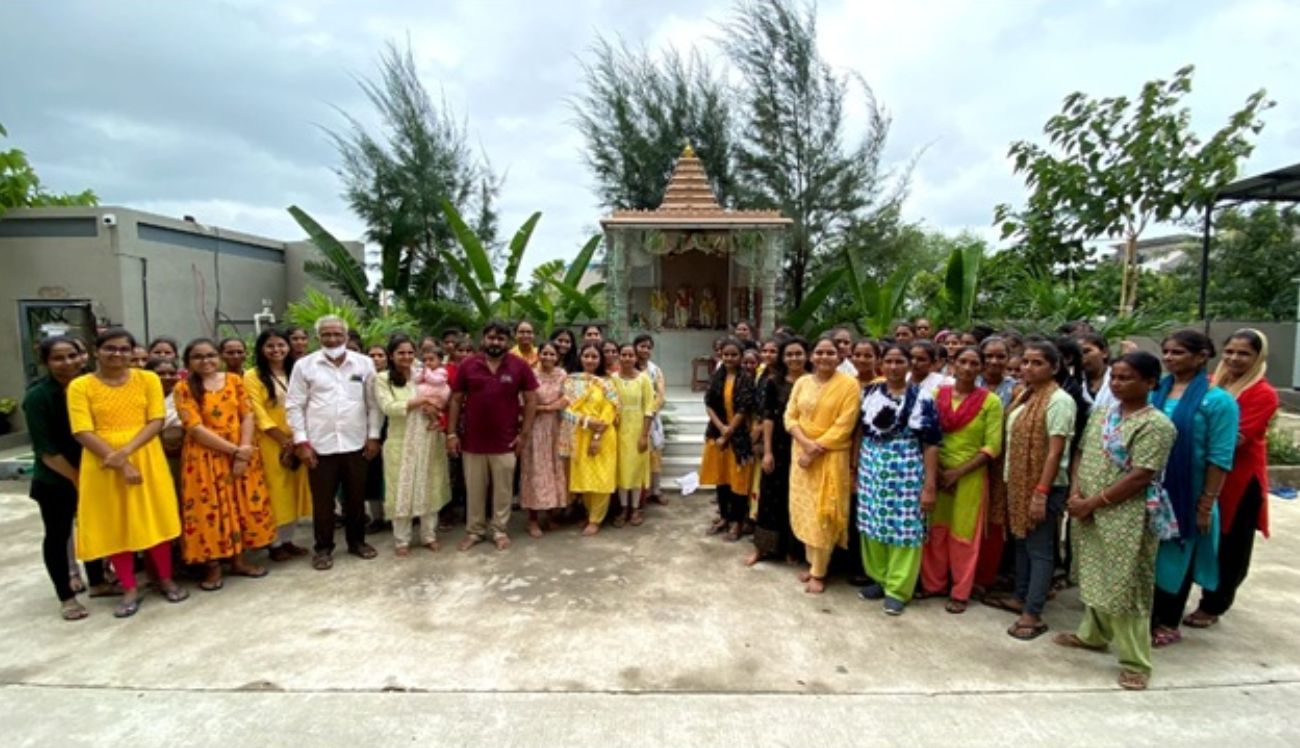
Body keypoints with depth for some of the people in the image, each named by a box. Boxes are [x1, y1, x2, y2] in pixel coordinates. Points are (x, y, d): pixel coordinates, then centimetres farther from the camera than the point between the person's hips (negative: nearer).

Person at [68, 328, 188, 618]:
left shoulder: (148, 379, 2)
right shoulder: (80, 386, -2)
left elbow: (156, 421, -4)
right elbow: (83, 433, -8)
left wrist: (126, 451, -19)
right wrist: (120, 464, -16)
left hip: (146, 459, 1)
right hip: (103, 465, 0)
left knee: (154, 518, 6)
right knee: (114, 524, 6)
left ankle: (166, 579, 22)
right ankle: (130, 589, 19)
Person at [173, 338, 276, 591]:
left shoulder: (234, 380, 4)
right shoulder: (184, 388, -5)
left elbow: (247, 417, 0)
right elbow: (196, 429, -13)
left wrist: (244, 451, -14)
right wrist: (234, 450, -17)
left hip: (243, 454, 3)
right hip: (205, 457, -3)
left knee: (242, 506, 8)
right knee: (209, 509, 2)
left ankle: (239, 560, 21)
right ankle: (212, 566, 14)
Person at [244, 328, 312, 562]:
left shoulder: (294, 373, 11)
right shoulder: (252, 376, -4)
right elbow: (258, 414, -10)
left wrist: (297, 439, -6)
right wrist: (283, 440, -14)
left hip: (296, 442, 5)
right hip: (271, 443, -5)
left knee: (294, 491, 9)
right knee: (275, 493, 1)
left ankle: (288, 539, 20)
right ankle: (275, 544, 12)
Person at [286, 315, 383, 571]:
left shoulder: (364, 363, 3)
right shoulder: (304, 365, 0)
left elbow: (373, 403, 4)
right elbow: (294, 405, 0)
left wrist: (373, 436, 0)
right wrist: (300, 441, -5)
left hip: (356, 443, 1)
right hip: (320, 445, -1)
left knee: (356, 497, 13)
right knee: (322, 500, 9)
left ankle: (357, 541, 29)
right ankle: (323, 548, 24)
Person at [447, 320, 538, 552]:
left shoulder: (519, 366, -4)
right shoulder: (467, 365, 0)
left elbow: (531, 400, -1)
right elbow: (456, 400, 4)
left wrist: (524, 433, -5)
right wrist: (452, 432, -1)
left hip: (505, 441, -1)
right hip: (472, 440, 1)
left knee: (503, 490, 10)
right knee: (474, 490, 13)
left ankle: (499, 531, 26)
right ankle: (474, 531, 28)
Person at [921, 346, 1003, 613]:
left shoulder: (990, 401, -6)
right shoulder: (938, 393, 2)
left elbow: (992, 447, -9)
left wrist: (958, 472, -14)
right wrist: (935, 468, -8)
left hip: (969, 476, -2)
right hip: (937, 472, 3)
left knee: (963, 534, 7)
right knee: (935, 530, 10)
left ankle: (960, 592, 21)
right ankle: (933, 583, 26)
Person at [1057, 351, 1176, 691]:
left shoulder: (1156, 425, -13)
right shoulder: (1100, 413, 9)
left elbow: (1141, 477, -18)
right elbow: (1082, 454, 11)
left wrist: (1093, 502, -16)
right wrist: (1075, 492, -5)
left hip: (1125, 517, -7)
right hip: (1088, 511, 7)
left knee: (1125, 586, 0)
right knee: (1093, 577, 20)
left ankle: (1135, 661, 13)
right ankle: (1093, 634, 38)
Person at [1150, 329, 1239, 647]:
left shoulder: (1218, 401, -10)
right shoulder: (1154, 391, 2)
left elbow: (1219, 459, -11)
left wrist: (1206, 504, -12)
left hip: (1185, 496, -4)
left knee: (1175, 558, 11)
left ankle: (1168, 625, 28)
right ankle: (1145, 617, 30)